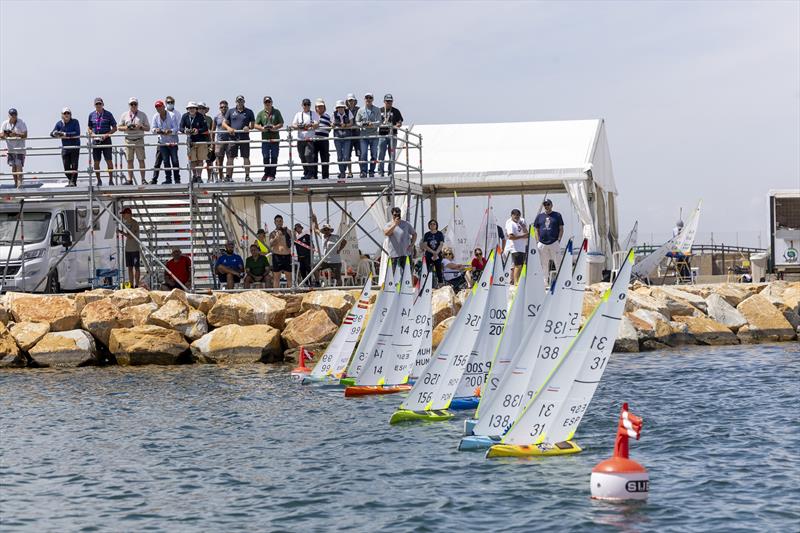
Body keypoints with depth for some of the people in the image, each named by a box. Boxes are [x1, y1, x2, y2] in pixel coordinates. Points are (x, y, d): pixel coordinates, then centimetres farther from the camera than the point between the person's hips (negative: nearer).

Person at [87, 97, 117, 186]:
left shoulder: (108, 114, 1)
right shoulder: (91, 115, 8)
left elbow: (114, 128, 3)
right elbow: (88, 128, 15)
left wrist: (107, 135, -12)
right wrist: (92, 134, -6)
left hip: (106, 140, -2)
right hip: (95, 141, 2)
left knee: (109, 161, -5)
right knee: (96, 162, 2)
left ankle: (111, 180, 2)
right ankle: (98, 180, 12)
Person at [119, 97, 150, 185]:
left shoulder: (142, 115, 6)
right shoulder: (124, 115, 10)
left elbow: (148, 128, 6)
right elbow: (119, 127, 11)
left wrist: (140, 127, -14)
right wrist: (127, 127, -9)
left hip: (139, 140, -1)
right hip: (128, 140, 1)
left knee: (141, 160, -4)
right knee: (129, 161, 2)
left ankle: (143, 179, 0)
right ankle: (130, 180, 6)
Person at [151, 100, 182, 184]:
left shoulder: (172, 115, -8)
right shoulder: (155, 117, 3)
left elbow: (176, 128, -11)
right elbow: (153, 128, 3)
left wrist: (170, 131, -31)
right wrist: (156, 130, -21)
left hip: (172, 141, -3)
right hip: (162, 142, 3)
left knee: (175, 161, -4)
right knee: (166, 161, 4)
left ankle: (177, 179, 2)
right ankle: (168, 179, 10)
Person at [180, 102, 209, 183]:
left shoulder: (200, 117, -11)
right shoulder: (185, 116, -4)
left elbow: (206, 128, -13)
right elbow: (181, 128, -4)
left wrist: (198, 131, -30)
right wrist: (185, 130, -26)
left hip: (201, 140, -2)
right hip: (191, 140, 2)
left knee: (200, 159, 0)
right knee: (192, 160, 4)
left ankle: (199, 176, 8)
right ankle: (194, 175, 19)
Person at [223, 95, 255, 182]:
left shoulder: (249, 112, 10)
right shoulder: (230, 111, 11)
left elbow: (253, 124, 11)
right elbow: (224, 123, 10)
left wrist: (248, 127, -11)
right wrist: (228, 128, -10)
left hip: (244, 138, -1)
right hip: (233, 137, 1)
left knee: (246, 157, -1)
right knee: (230, 157, 0)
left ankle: (247, 176, 4)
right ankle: (229, 176, 5)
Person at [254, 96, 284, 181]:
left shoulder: (276, 112, 9)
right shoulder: (261, 113, 9)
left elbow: (281, 124, 6)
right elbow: (256, 125, 5)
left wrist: (275, 127, -13)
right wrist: (262, 128, -15)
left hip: (275, 138, -1)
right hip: (265, 138, 1)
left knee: (274, 157, -1)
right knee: (266, 157, 2)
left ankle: (272, 175, 3)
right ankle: (266, 174, 12)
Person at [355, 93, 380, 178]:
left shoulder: (376, 110, 7)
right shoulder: (360, 110, 8)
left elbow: (379, 121, -2)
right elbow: (356, 122, 7)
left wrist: (372, 124, -22)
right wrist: (362, 124, -14)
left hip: (374, 135, 0)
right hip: (364, 135, 0)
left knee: (374, 154, 2)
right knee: (363, 154, -9)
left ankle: (372, 171, 11)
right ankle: (363, 171, -4)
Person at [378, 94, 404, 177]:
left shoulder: (396, 111, 10)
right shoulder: (379, 111, 12)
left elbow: (400, 123, 5)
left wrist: (395, 126, -15)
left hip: (392, 135, 0)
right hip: (382, 135, 0)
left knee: (392, 155, 1)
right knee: (381, 155, -5)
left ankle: (391, 173, 5)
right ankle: (380, 173, -1)